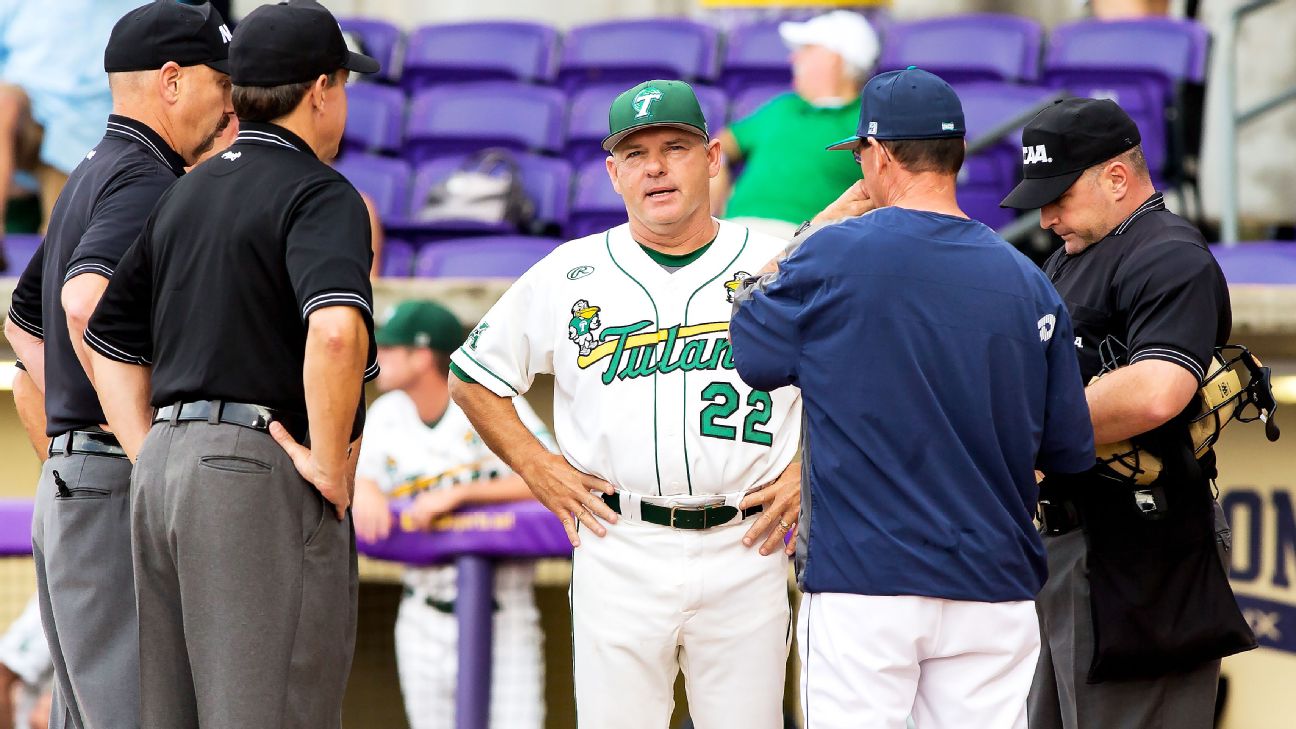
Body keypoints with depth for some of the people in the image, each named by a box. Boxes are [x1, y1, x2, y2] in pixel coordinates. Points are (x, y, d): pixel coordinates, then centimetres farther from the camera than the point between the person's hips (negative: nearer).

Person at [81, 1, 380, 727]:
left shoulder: (185, 195, 18)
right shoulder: (320, 195, -8)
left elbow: (109, 338, 22)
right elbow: (335, 327, -27)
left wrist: (153, 461, 15)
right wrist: (328, 463, -16)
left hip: (163, 469, 8)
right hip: (262, 474, -8)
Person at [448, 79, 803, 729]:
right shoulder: (570, 273, 7)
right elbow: (472, 377, 16)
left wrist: (809, 471, 2)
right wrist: (536, 467, 6)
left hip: (745, 549, 0)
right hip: (619, 547, 0)